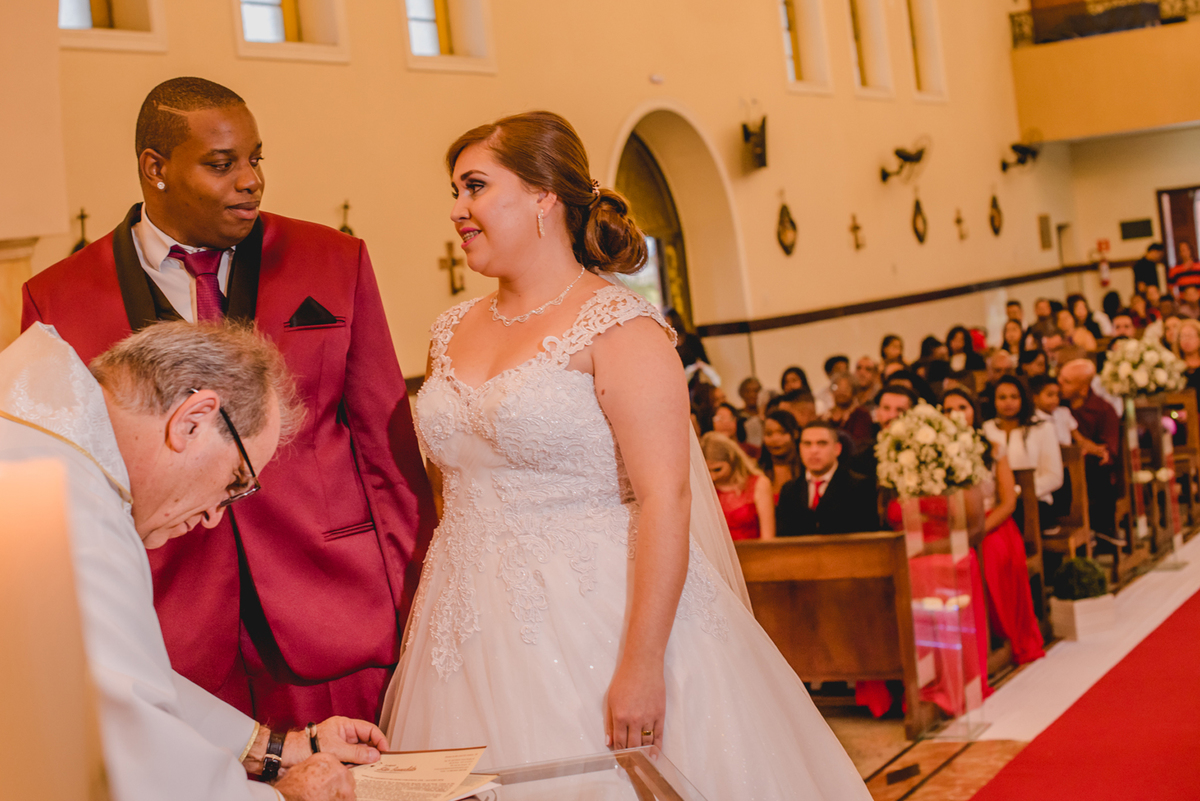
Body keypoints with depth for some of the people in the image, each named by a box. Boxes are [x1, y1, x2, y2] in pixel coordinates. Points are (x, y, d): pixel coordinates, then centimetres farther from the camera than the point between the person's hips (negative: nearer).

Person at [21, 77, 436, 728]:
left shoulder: (335, 262, 5)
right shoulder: (59, 300, 2)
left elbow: (387, 445, 6)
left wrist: (421, 614, 3)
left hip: (335, 629, 1)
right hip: (171, 654, 0)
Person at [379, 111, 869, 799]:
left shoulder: (618, 327, -11)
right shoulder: (454, 332, 10)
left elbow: (666, 500, -18)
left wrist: (642, 664, -23)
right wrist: (439, 617, 13)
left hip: (592, 627, -6)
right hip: (475, 639, 6)